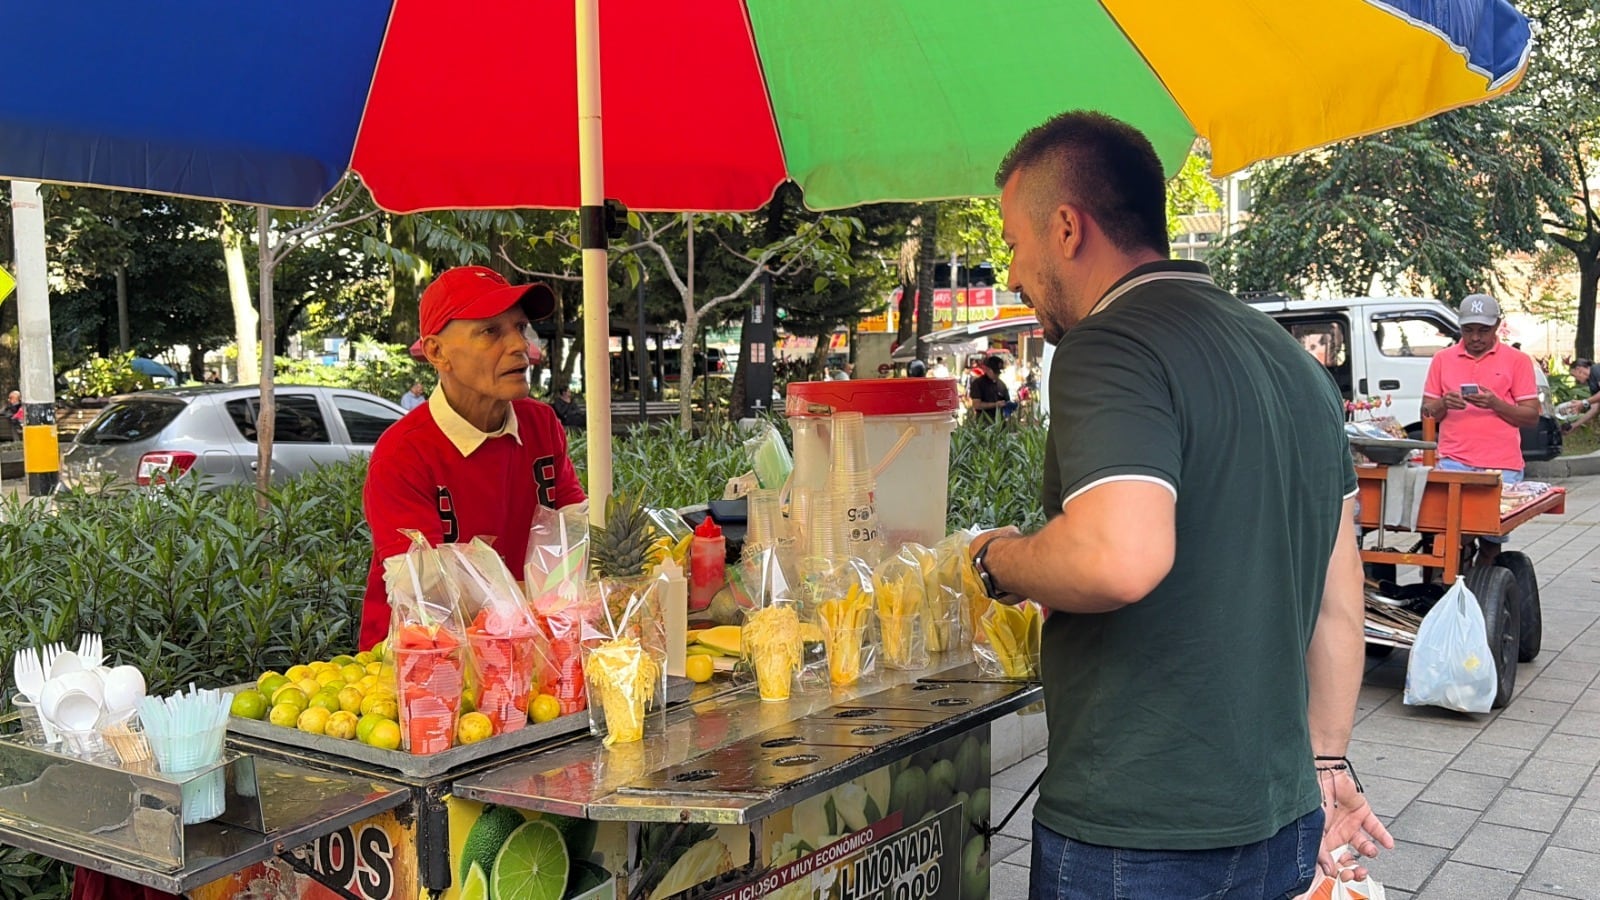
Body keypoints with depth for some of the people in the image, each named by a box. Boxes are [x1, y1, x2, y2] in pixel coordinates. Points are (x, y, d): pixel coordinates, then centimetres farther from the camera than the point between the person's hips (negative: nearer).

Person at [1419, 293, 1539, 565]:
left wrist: (1495, 403, -14)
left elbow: (1532, 416, 2)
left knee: (1492, 537, 6)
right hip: (1453, 464, 1)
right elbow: (1427, 411, 12)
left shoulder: (1517, 360, 6)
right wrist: (1444, 404, -10)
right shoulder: (1442, 359, 11)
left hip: (1502, 467, -1)